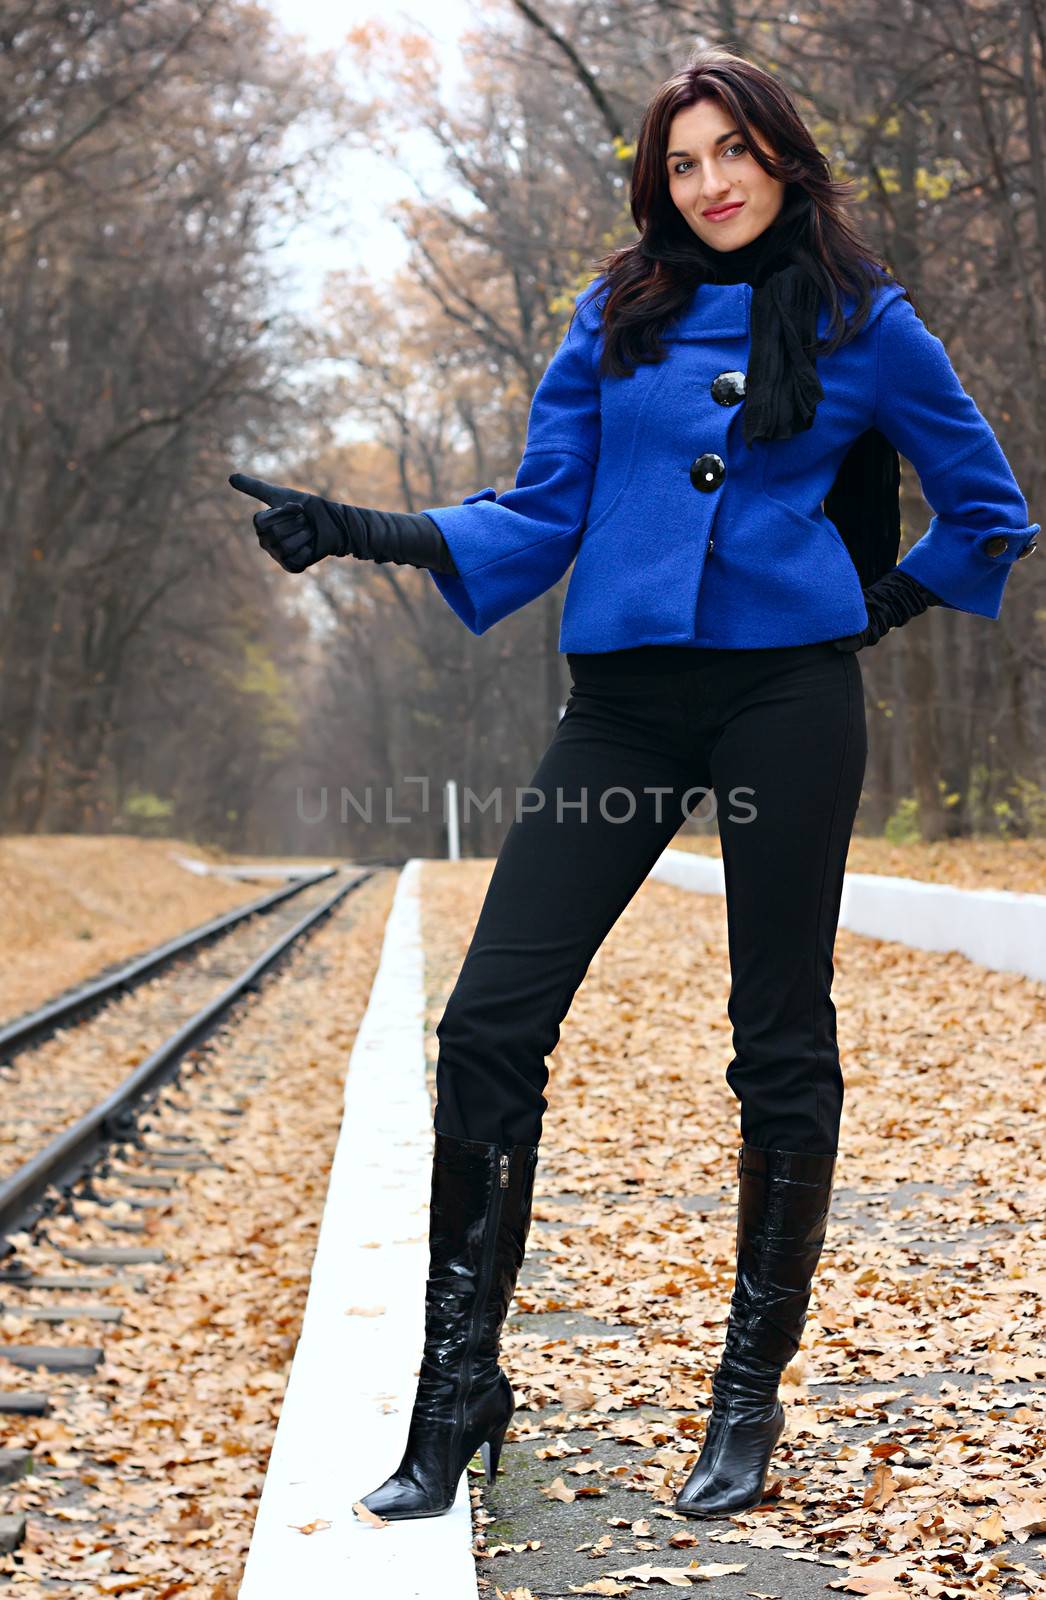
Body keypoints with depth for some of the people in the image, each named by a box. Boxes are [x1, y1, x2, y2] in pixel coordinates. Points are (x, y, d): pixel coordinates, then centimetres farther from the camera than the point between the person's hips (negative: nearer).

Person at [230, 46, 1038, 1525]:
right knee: (490, 1023, -7)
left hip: (788, 695, -2)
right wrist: (365, 532, -2)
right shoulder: (619, 318, 12)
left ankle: (751, 1402, 16)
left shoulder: (862, 323, 7)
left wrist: (886, 602, 9)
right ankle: (458, 1391, 4)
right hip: (625, 696, 2)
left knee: (781, 1043, 3)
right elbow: (537, 517, 9)